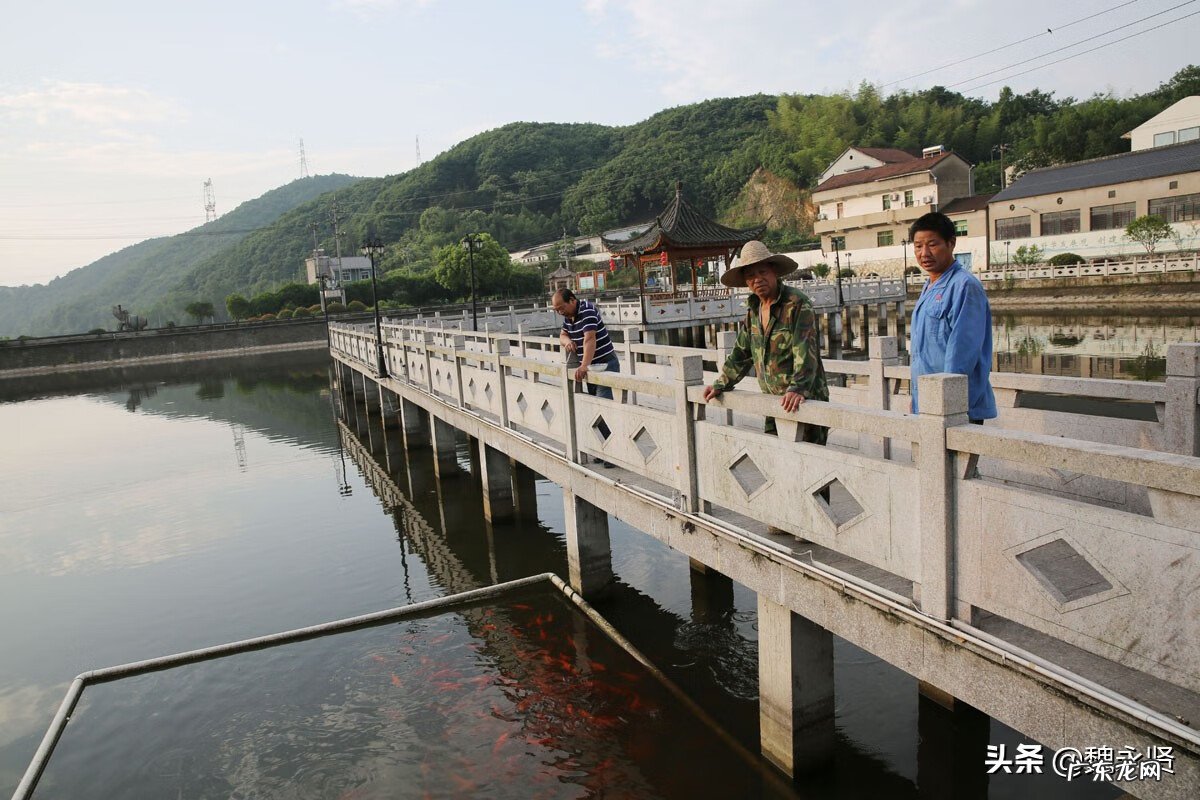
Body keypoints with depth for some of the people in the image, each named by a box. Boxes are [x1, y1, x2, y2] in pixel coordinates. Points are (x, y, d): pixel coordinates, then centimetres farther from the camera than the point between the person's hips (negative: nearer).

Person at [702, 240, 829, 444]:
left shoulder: (797, 304, -13)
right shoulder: (753, 310, 10)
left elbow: (805, 353, -23)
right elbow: (741, 354, 20)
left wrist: (797, 388, -35)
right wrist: (720, 385, 16)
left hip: (806, 401, -7)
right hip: (776, 404, 7)